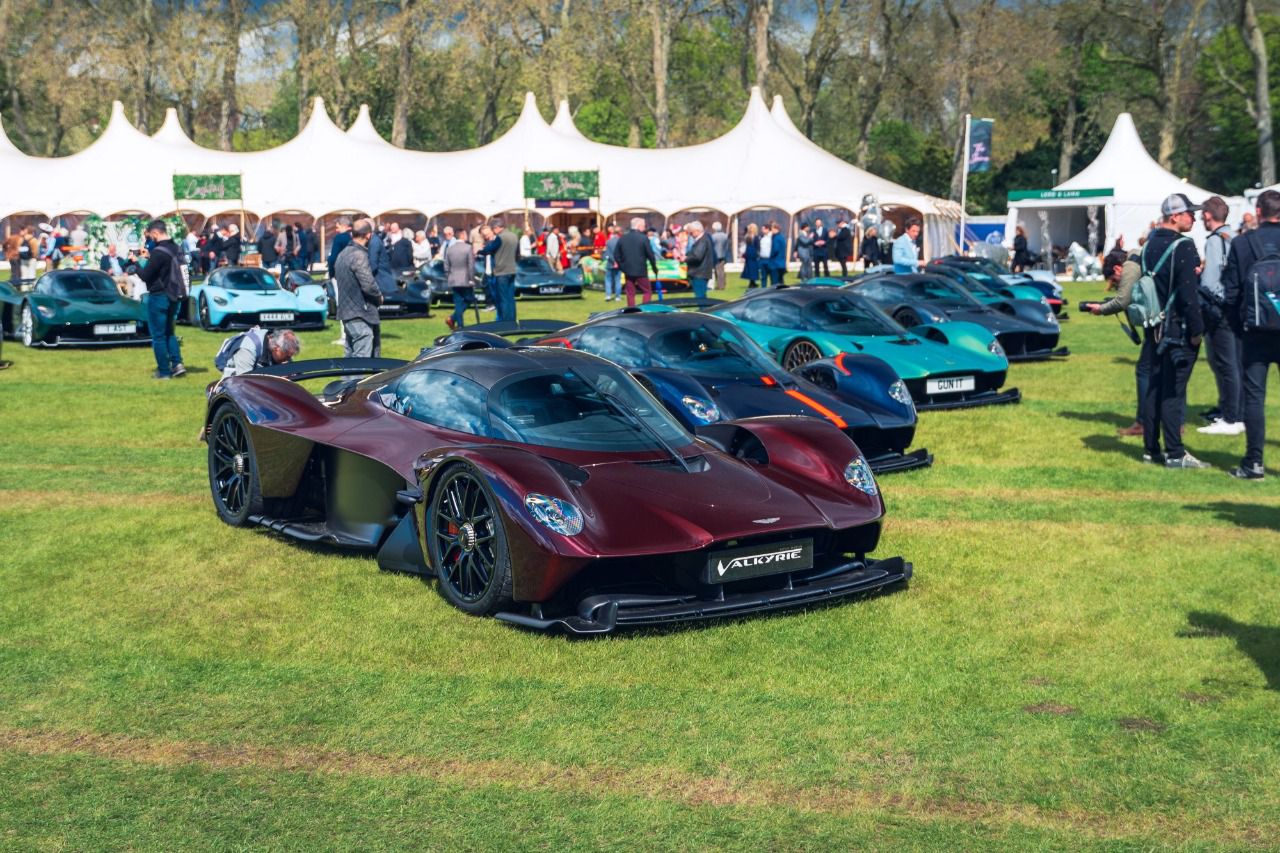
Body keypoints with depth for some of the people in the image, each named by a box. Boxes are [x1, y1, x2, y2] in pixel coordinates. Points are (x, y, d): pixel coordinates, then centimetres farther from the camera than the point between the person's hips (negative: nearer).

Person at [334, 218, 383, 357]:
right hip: (360, 314, -10)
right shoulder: (359, 255, -16)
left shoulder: (343, 254, 13)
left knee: (350, 357, 15)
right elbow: (368, 284, -23)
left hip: (346, 311, 10)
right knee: (362, 361, -10)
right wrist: (379, 295, -2)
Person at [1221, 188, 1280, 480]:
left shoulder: (1241, 243, -4)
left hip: (1255, 332, -1)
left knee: (1254, 395, 3)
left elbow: (1231, 292, -2)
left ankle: (1253, 462, 2)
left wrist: (1239, 325, 10)